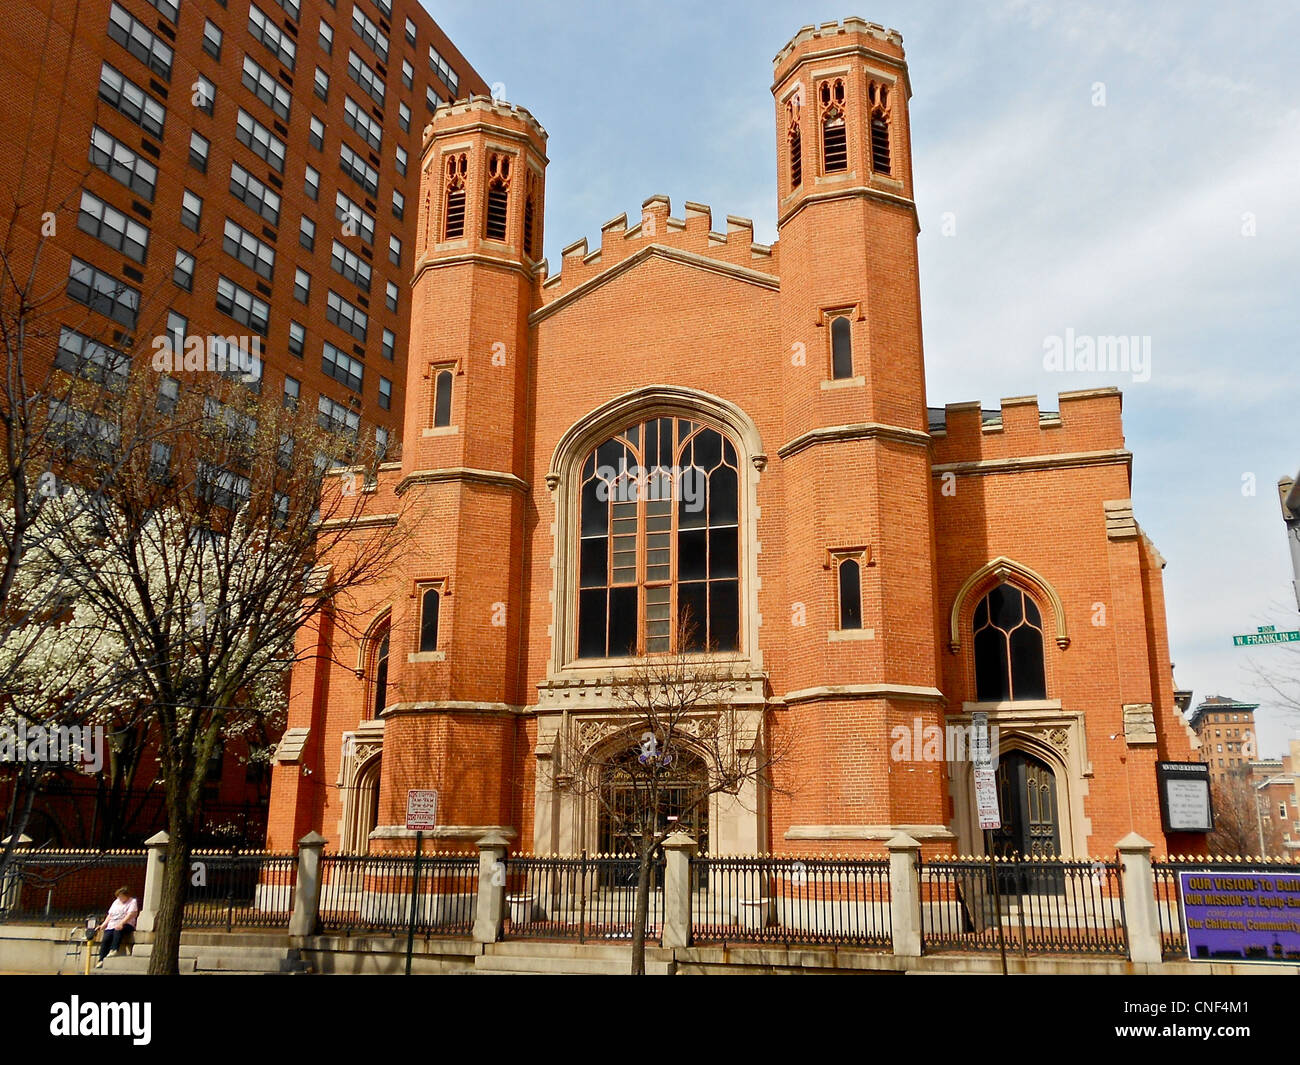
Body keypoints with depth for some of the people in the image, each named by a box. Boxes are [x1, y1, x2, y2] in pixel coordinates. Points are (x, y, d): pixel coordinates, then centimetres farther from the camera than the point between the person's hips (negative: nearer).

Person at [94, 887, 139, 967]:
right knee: (106, 939, -23)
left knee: (117, 930, -38)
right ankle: (101, 960, -29)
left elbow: (131, 914, -9)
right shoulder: (116, 902, 25)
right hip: (112, 925, 4)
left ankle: (113, 950, -44)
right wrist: (103, 925, 8)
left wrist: (121, 923, -23)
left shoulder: (132, 901, 6)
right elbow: (110, 915, 23)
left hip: (125, 924, -4)